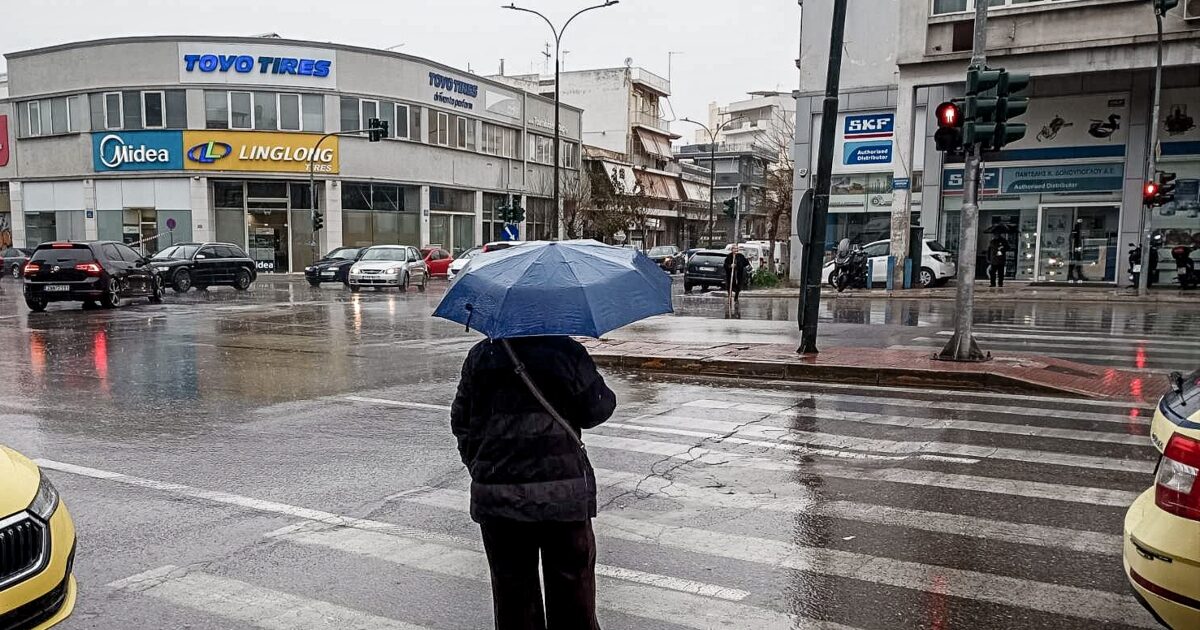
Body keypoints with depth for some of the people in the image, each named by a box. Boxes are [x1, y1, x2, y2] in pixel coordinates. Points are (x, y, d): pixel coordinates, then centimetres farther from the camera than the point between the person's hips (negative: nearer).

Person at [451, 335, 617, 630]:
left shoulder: (481, 356, 2)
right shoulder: (568, 352, -6)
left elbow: (460, 421, 7)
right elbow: (596, 410, -2)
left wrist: (477, 465, 19)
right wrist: (607, 396, 19)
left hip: (497, 494, 2)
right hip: (564, 492, -2)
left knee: (512, 588, 13)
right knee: (572, 584, 11)